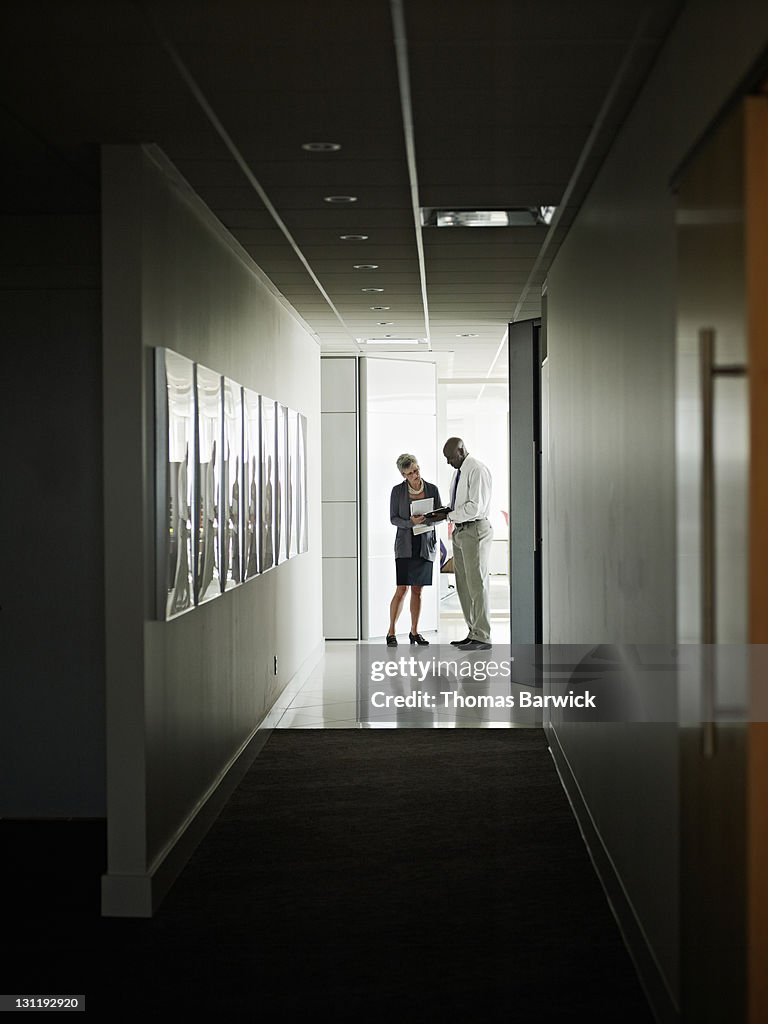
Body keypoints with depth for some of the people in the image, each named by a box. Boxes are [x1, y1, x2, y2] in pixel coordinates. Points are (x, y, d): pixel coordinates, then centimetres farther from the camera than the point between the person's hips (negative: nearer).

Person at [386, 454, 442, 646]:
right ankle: (391, 632, 1)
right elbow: (393, 518, -1)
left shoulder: (432, 490, 3)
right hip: (405, 543, -2)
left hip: (425, 544, 2)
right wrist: (410, 522, -19)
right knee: (401, 589, -8)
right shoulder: (398, 491, -2)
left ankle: (414, 632, 15)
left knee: (417, 590, 6)